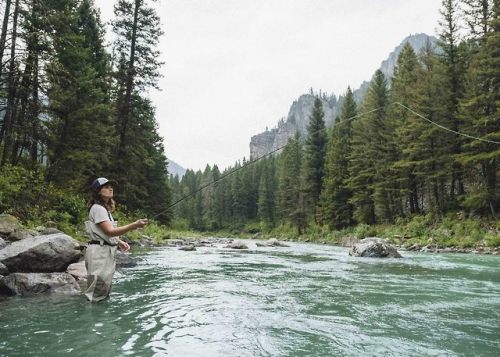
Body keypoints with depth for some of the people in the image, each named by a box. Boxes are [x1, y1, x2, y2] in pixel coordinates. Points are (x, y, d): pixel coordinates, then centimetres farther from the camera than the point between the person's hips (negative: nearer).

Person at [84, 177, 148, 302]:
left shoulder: (105, 208, 18)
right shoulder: (98, 208, -13)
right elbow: (110, 231, -23)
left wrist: (119, 242, 3)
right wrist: (134, 225, -32)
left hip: (107, 251, 10)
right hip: (99, 251, -10)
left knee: (105, 292, 14)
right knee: (97, 293, -6)